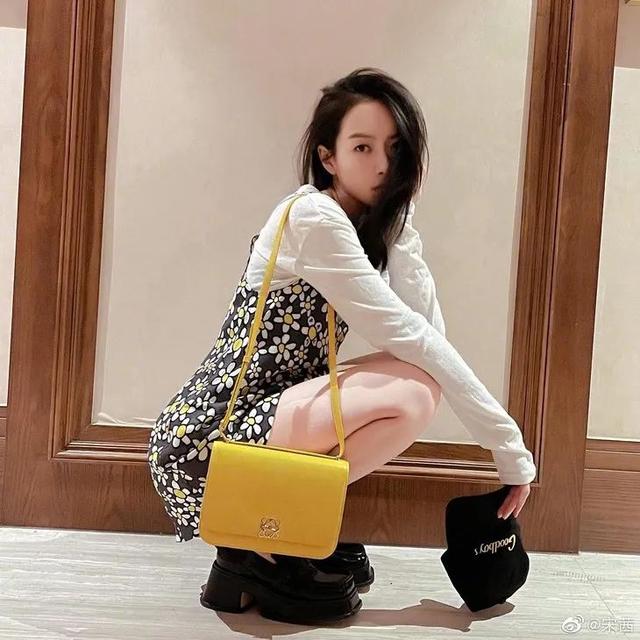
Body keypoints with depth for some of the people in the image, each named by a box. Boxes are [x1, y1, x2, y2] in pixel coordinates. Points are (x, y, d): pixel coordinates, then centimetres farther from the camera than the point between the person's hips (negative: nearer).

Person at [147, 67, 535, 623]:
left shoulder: (379, 225, 10)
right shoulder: (313, 217, -17)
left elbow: (428, 327, -4)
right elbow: (408, 334, -19)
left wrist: (400, 226, -6)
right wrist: (509, 443, -14)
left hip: (257, 417, 9)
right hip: (207, 439, -9)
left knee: (414, 374, 5)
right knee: (413, 392, -19)